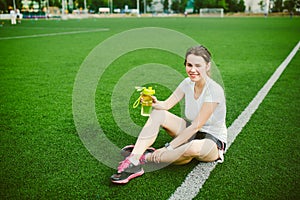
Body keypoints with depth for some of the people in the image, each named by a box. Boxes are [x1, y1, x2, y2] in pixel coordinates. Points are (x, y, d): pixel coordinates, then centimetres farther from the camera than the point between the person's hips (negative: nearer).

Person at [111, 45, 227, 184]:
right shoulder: (188, 83, -3)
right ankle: (133, 161, -24)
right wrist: (154, 103, -28)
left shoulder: (214, 90, -24)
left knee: (194, 147, -42)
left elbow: (196, 126, -26)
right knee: (158, 114, -13)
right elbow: (166, 104, -4)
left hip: (213, 140, -6)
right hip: (191, 133, 6)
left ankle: (145, 157, -23)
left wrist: (169, 147, -27)